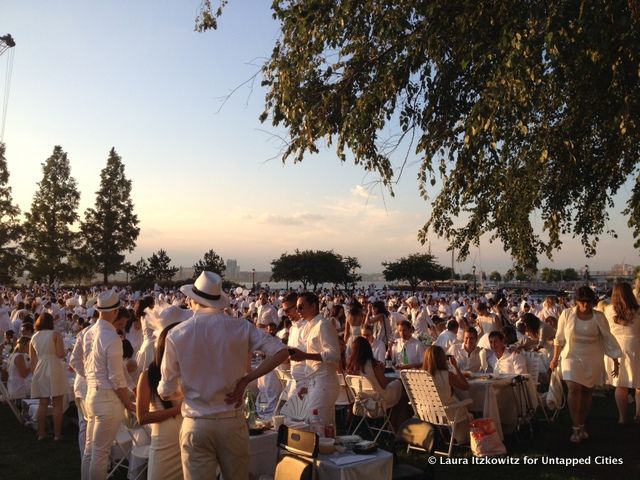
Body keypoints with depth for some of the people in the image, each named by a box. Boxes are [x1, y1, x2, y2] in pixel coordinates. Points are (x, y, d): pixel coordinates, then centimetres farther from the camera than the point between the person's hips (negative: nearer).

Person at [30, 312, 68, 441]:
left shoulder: (34, 337, 9)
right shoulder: (55, 334, -6)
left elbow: (32, 360, 12)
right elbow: (60, 354, -14)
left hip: (40, 371, 5)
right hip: (54, 370, -5)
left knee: (42, 403, 13)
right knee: (57, 404, 2)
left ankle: (41, 433, 17)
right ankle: (57, 434, 4)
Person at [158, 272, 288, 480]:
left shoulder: (176, 335, -8)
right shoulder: (240, 327, -6)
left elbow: (166, 392, -3)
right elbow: (281, 352, -8)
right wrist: (246, 379, -4)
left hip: (196, 425, -1)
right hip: (232, 421, 1)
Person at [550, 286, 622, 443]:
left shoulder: (599, 317, -5)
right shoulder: (566, 314, -7)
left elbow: (608, 339, 0)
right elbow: (559, 338, 2)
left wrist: (616, 361, -3)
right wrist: (555, 358, 5)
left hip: (592, 360, 1)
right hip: (572, 358, -1)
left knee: (586, 392, 9)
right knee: (574, 390, -13)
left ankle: (582, 426, 25)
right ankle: (576, 428, -3)